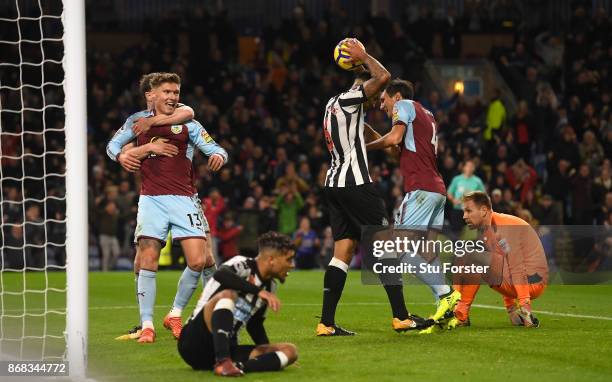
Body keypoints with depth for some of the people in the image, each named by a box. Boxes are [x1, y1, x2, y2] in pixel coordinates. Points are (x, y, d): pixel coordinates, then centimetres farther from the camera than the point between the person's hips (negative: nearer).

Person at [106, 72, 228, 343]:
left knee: (198, 261, -11)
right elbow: (113, 145, 21)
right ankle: (146, 325, -2)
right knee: (148, 262, -9)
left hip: (183, 199, 0)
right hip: (151, 199, 0)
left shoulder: (188, 124, 7)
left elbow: (215, 149, 1)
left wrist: (218, 155, -22)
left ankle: (175, 314, 8)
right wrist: (124, 156, -1)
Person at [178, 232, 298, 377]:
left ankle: (238, 366, -35)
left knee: (289, 350, -9)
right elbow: (220, 274, -32)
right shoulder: (242, 265, -8)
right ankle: (222, 363, -45)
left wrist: (270, 353, 18)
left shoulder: (270, 287, 14)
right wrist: (259, 291, -34)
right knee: (228, 294, -32)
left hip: (227, 348, 7)